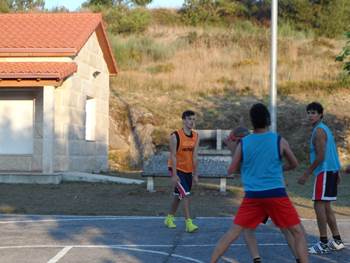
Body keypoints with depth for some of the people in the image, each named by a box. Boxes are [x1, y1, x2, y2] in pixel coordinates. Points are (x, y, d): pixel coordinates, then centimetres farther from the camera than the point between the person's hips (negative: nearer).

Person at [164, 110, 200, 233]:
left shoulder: (196, 136, 0)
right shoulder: (175, 136, -16)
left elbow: (194, 156, 0)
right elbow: (173, 156, -17)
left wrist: (195, 174, -1)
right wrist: (174, 175, -20)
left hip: (188, 170, 6)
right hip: (177, 169, -6)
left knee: (178, 196, 17)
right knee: (186, 195, -17)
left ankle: (169, 218, 35)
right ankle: (189, 223, -17)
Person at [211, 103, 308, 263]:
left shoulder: (243, 143, 3)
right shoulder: (279, 141, 0)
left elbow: (230, 171, 8)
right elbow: (294, 164, 14)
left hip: (252, 195, 2)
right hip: (276, 194, -2)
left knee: (233, 232, 12)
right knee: (298, 233, 8)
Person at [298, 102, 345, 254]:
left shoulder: (319, 131, -13)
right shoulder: (324, 129, 17)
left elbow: (320, 157, -19)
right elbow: (330, 153, 20)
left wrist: (306, 175, -17)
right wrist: (336, 173, 22)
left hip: (324, 171, -10)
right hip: (331, 170, 10)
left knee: (319, 205, -9)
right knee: (325, 206, 14)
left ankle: (323, 244, -8)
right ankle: (337, 241, 17)